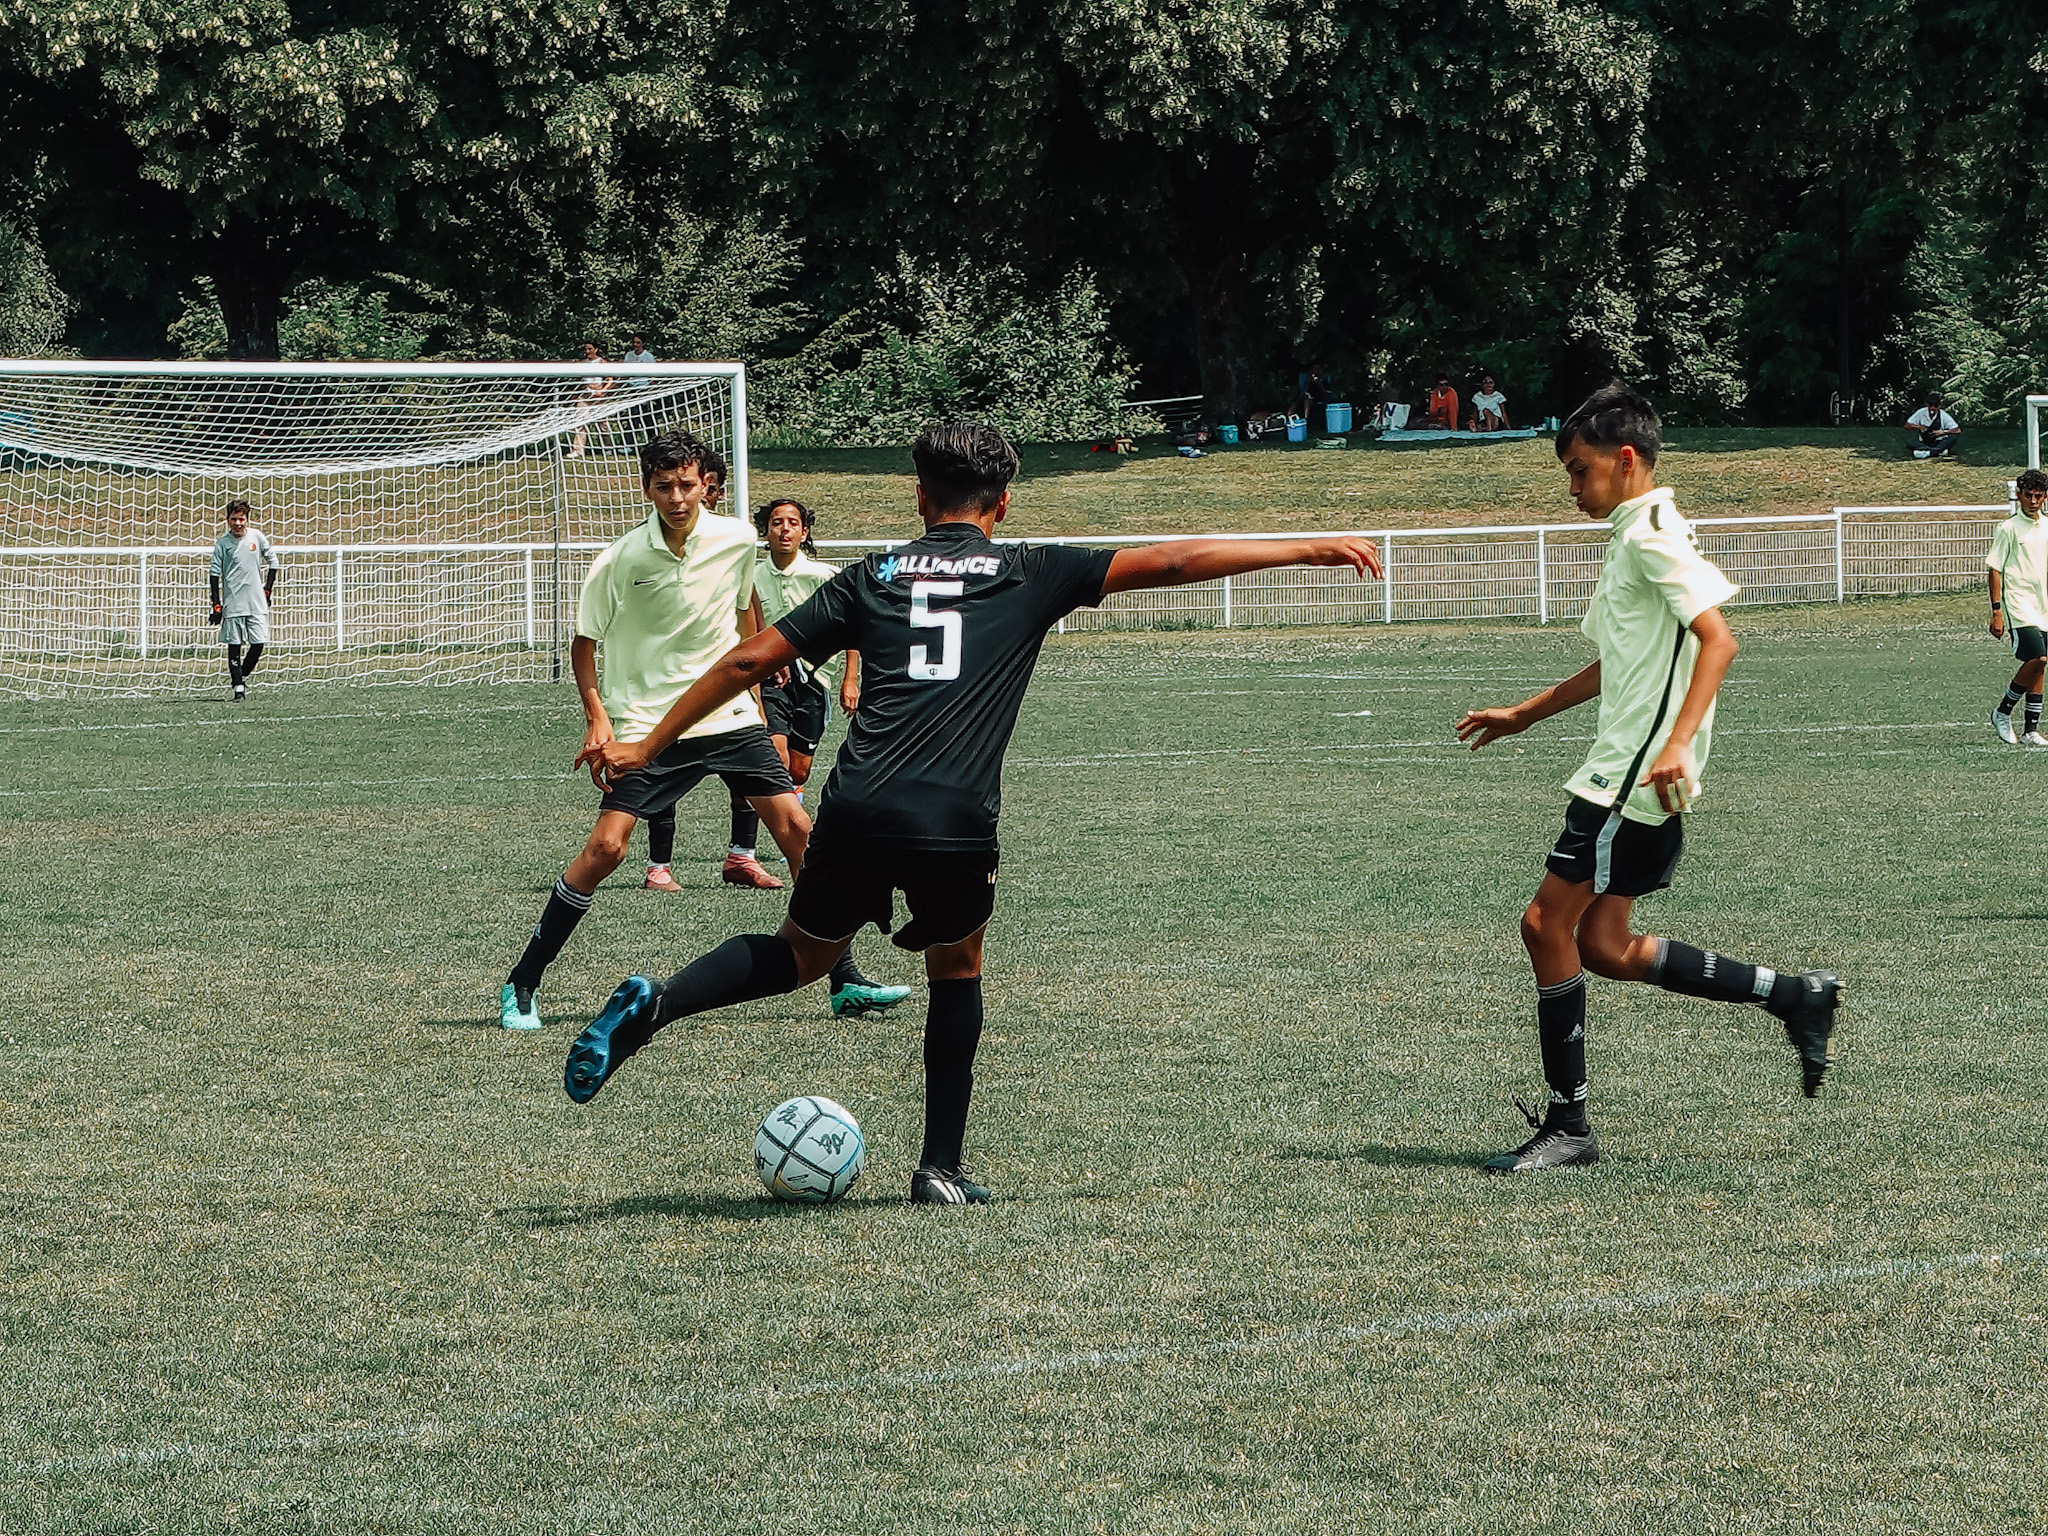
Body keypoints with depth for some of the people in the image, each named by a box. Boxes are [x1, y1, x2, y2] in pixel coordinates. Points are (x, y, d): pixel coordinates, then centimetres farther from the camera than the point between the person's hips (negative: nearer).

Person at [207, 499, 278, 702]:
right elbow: (214, 573, -2)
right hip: (232, 603, -2)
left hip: (257, 602, 2)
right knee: (234, 645, 0)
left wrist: (267, 590, 10)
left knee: (259, 643, -2)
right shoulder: (223, 542, -3)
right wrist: (216, 605, -7)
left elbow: (273, 561, 15)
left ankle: (242, 675, 20)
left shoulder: (257, 537, 2)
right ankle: (237, 685, 7)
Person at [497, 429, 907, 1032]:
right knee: (606, 845, -15)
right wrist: (598, 718, -13)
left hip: (729, 715, 3)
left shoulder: (736, 540, -3)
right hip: (646, 723, -3)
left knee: (795, 828, -5)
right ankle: (521, 986, -3)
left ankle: (842, 982, 4)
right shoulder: (620, 562, -12)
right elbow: (584, 642, -1)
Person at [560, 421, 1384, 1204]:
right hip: (956, 820, -2)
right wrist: (1308, 549, 14)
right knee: (957, 970, 23)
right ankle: (942, 1166, 19)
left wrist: (645, 747, 21)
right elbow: (1169, 562, 9)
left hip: (856, 811, 2)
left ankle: (653, 1004, -3)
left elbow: (750, 660, 15)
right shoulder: (1030, 575, 12)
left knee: (803, 954, 22)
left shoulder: (873, 577, 17)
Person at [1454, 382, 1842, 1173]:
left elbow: (1717, 637, -24)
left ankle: (1567, 1124, -2)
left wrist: (1677, 743, -34)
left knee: (1549, 923, -7)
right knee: (1604, 945, 6)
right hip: (1620, 774, 10)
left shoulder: (1653, 536, -12)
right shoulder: (1630, 539, 20)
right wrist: (1524, 715, 35)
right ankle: (1797, 996, 11)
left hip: (1636, 778, -10)